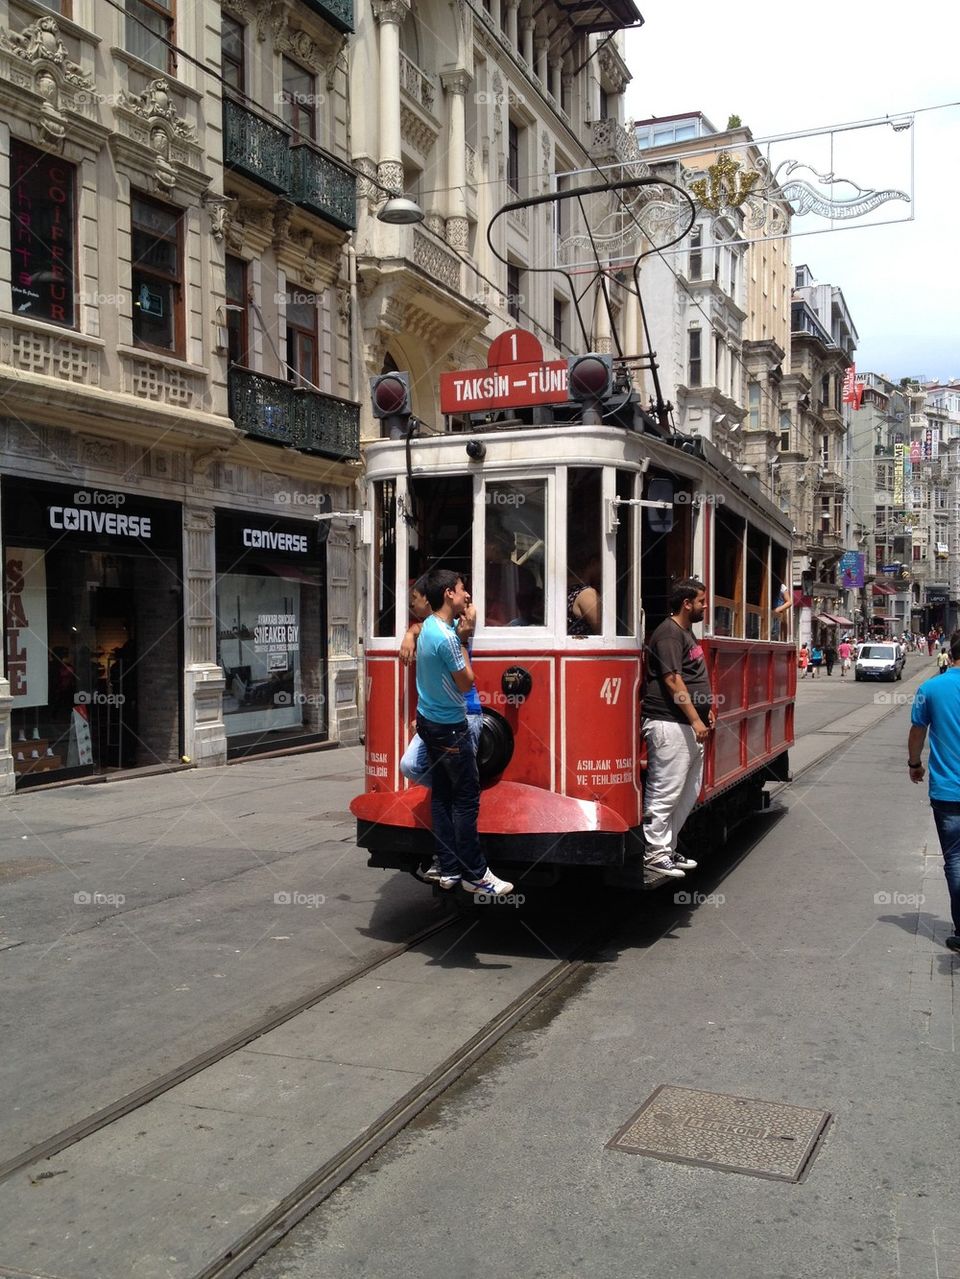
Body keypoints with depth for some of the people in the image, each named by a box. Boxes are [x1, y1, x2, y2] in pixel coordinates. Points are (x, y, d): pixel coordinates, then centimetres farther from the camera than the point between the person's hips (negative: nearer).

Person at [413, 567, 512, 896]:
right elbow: (466, 682, -14)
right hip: (450, 727, -10)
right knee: (466, 798, -2)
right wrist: (463, 641, -7)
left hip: (430, 721, 10)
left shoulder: (429, 625, 6)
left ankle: (449, 869, 17)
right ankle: (475, 874, 5)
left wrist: (461, 637, 3)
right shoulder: (447, 637, -22)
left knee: (442, 794, 11)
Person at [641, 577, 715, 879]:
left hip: (689, 726, 11)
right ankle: (655, 853, 4)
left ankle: (667, 847, 23)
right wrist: (695, 719, -20)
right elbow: (673, 681, -19)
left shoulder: (687, 632, 19)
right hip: (670, 725, -11)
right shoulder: (668, 633, -13)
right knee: (665, 792, -5)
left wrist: (706, 708, 17)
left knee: (689, 792, 14)